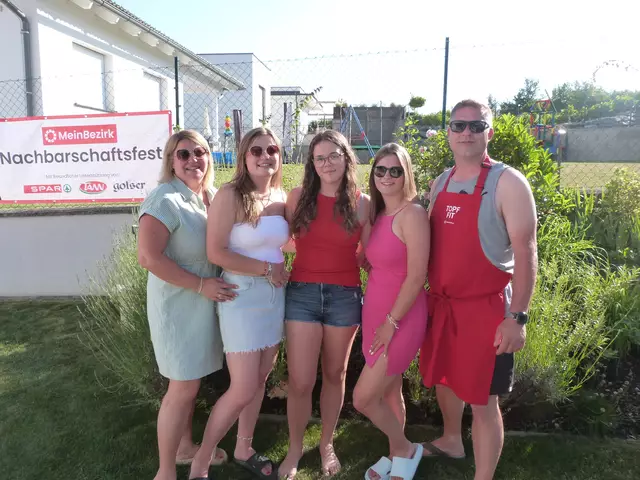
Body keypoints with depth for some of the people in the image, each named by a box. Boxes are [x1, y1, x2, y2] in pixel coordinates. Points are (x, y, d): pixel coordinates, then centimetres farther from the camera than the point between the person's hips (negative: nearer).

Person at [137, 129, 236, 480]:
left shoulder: (212, 197, 4)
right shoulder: (165, 199, -19)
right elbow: (148, 257, -26)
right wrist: (201, 285, -22)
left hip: (205, 301, 7)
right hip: (177, 303, -7)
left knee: (192, 380, 19)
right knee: (183, 387, 0)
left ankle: (185, 447, 40)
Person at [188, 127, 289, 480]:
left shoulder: (282, 197, 6)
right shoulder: (230, 195, -13)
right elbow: (216, 253, -18)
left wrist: (279, 269, 0)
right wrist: (266, 269, -15)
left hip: (275, 296, 6)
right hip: (242, 296, -6)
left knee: (259, 380, 16)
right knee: (242, 390, -3)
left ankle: (243, 450, 37)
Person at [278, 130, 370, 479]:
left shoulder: (361, 203, 0)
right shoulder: (299, 197, 0)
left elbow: (366, 254, 7)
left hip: (345, 296, 1)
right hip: (302, 293, 0)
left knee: (335, 374, 15)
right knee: (300, 381, 1)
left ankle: (327, 444, 38)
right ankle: (294, 449, 27)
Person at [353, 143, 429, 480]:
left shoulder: (412, 214, -15)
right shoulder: (376, 214, 9)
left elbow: (416, 276, -18)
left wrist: (392, 322, -15)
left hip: (401, 317, -7)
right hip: (375, 312, 7)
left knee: (363, 398, -3)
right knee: (389, 391, 19)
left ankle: (405, 450, 22)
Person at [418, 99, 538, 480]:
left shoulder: (507, 183, -11)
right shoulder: (441, 184, 8)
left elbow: (525, 252, -14)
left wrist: (517, 317, -17)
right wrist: (431, 297, 13)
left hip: (486, 308, -6)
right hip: (441, 303, 7)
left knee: (482, 399, 3)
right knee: (443, 378, 22)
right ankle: (451, 441, 48)